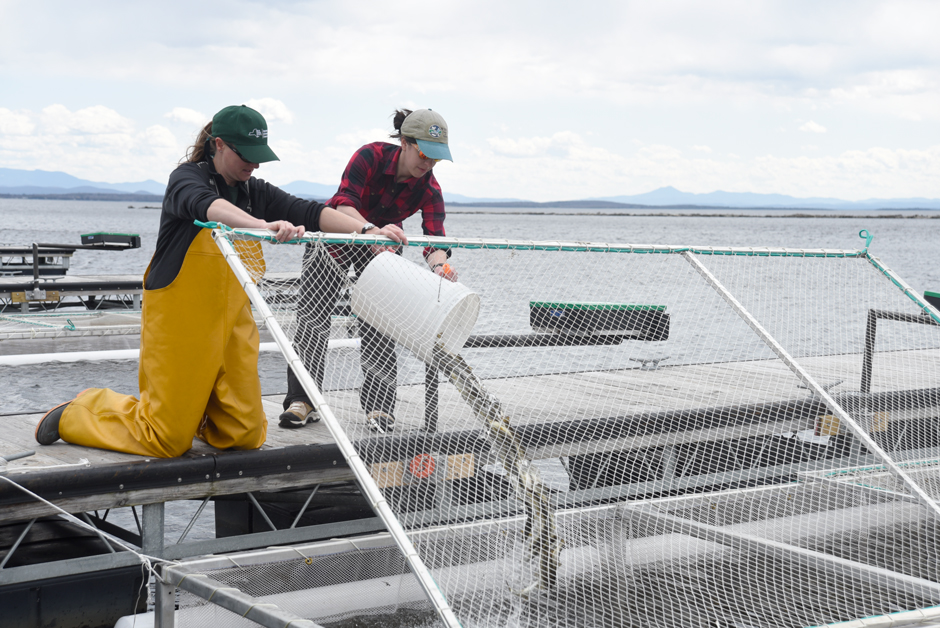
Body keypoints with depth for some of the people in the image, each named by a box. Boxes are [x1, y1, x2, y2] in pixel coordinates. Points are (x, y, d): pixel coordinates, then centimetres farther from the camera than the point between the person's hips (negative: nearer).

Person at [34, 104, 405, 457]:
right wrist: (264, 226, -52)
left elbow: (310, 212, -1)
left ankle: (192, 414, 32)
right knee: (168, 442, -2)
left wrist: (368, 229, -18)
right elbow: (205, 205, -33)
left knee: (245, 434, 1)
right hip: (181, 321, -6)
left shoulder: (255, 192, 8)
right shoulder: (186, 178, -10)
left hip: (232, 321, 6)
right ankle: (77, 414, 22)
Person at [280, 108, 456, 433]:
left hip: (384, 245, 2)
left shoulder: (429, 189, -21)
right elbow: (343, 205, -39)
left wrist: (439, 264, -54)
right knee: (312, 315, -6)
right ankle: (303, 400, 1)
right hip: (337, 234, -2)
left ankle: (378, 405, 5)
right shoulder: (371, 156, -30)